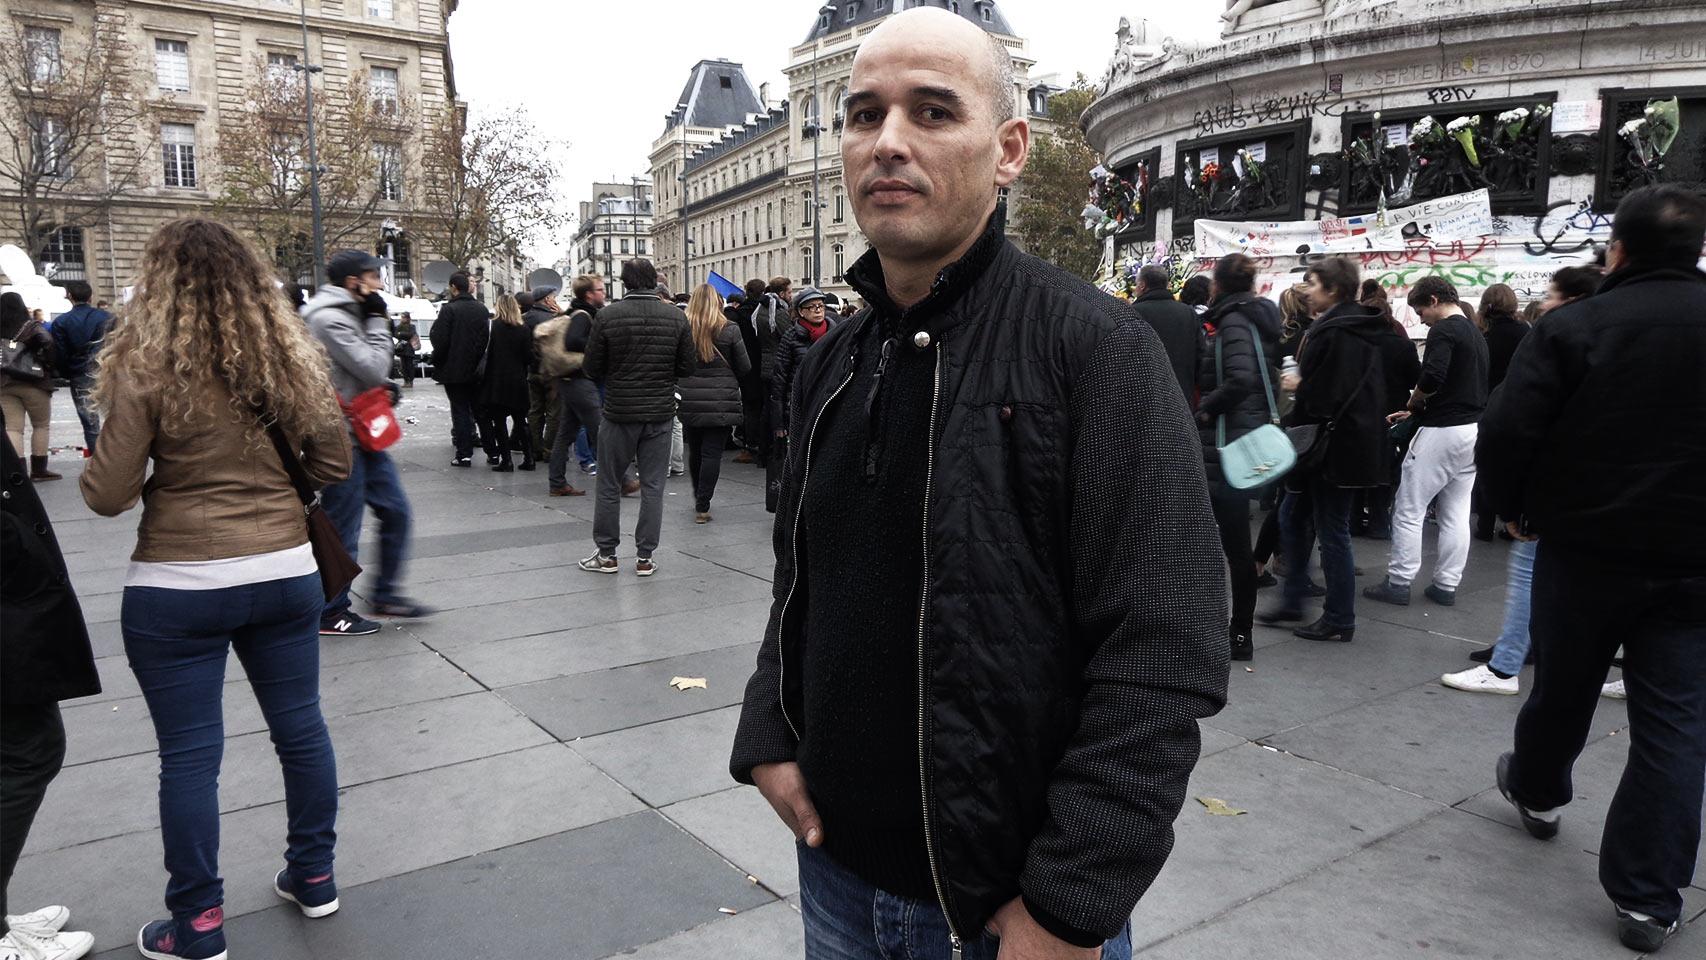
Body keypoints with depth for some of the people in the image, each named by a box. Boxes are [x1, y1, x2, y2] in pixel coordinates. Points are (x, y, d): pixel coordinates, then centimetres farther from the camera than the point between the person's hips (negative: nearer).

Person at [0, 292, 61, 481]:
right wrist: (50, 367, -12)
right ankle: (39, 469, 11)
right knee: (41, 425, 10)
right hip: (33, 383, -4)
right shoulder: (31, 326, -9)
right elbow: (47, 343, -24)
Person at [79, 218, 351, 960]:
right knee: (301, 727, 16)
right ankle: (314, 878, 32)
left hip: (178, 587, -3)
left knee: (190, 754, 9)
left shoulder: (146, 370, -11)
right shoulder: (292, 357, 0)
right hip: (286, 573, 4)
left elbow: (108, 495, -9)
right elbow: (333, 464, 7)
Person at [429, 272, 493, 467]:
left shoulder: (449, 309, -14)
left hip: (454, 369, -5)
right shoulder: (482, 309, 4)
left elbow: (440, 340, -14)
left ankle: (464, 454, 0)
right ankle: (491, 451, 13)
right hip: (476, 370, 5)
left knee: (460, 411, 0)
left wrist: (436, 362, 1)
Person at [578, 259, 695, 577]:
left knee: (609, 486, 11)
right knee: (652, 487, 9)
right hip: (660, 414, 2)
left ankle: (606, 554, 18)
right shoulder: (676, 316, -3)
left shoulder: (608, 316, -9)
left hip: (618, 413, -1)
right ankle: (645, 557, 12)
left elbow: (592, 368, -5)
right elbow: (687, 367, 1)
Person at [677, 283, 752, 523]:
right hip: (721, 401, -2)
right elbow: (745, 368, -1)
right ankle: (702, 507, -1)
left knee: (695, 451, 18)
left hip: (690, 401, 2)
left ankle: (698, 498, 35)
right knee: (712, 453, 1)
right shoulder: (730, 330, -6)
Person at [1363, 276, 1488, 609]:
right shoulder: (1476, 334, 17)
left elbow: (1433, 377, -26)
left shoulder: (1443, 331, -12)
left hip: (1442, 431, -9)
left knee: (1409, 511, 0)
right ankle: (1446, 585, 15)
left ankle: (1398, 583, 4)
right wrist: (1418, 410, 19)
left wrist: (1413, 402, -6)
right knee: (1456, 514, 11)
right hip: (1473, 429, 9)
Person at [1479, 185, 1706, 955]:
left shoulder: (1572, 325, -11)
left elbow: (1504, 434, -18)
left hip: (1585, 544, -1)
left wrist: (1520, 508, 0)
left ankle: (1537, 791, 44)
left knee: (1562, 686, 20)